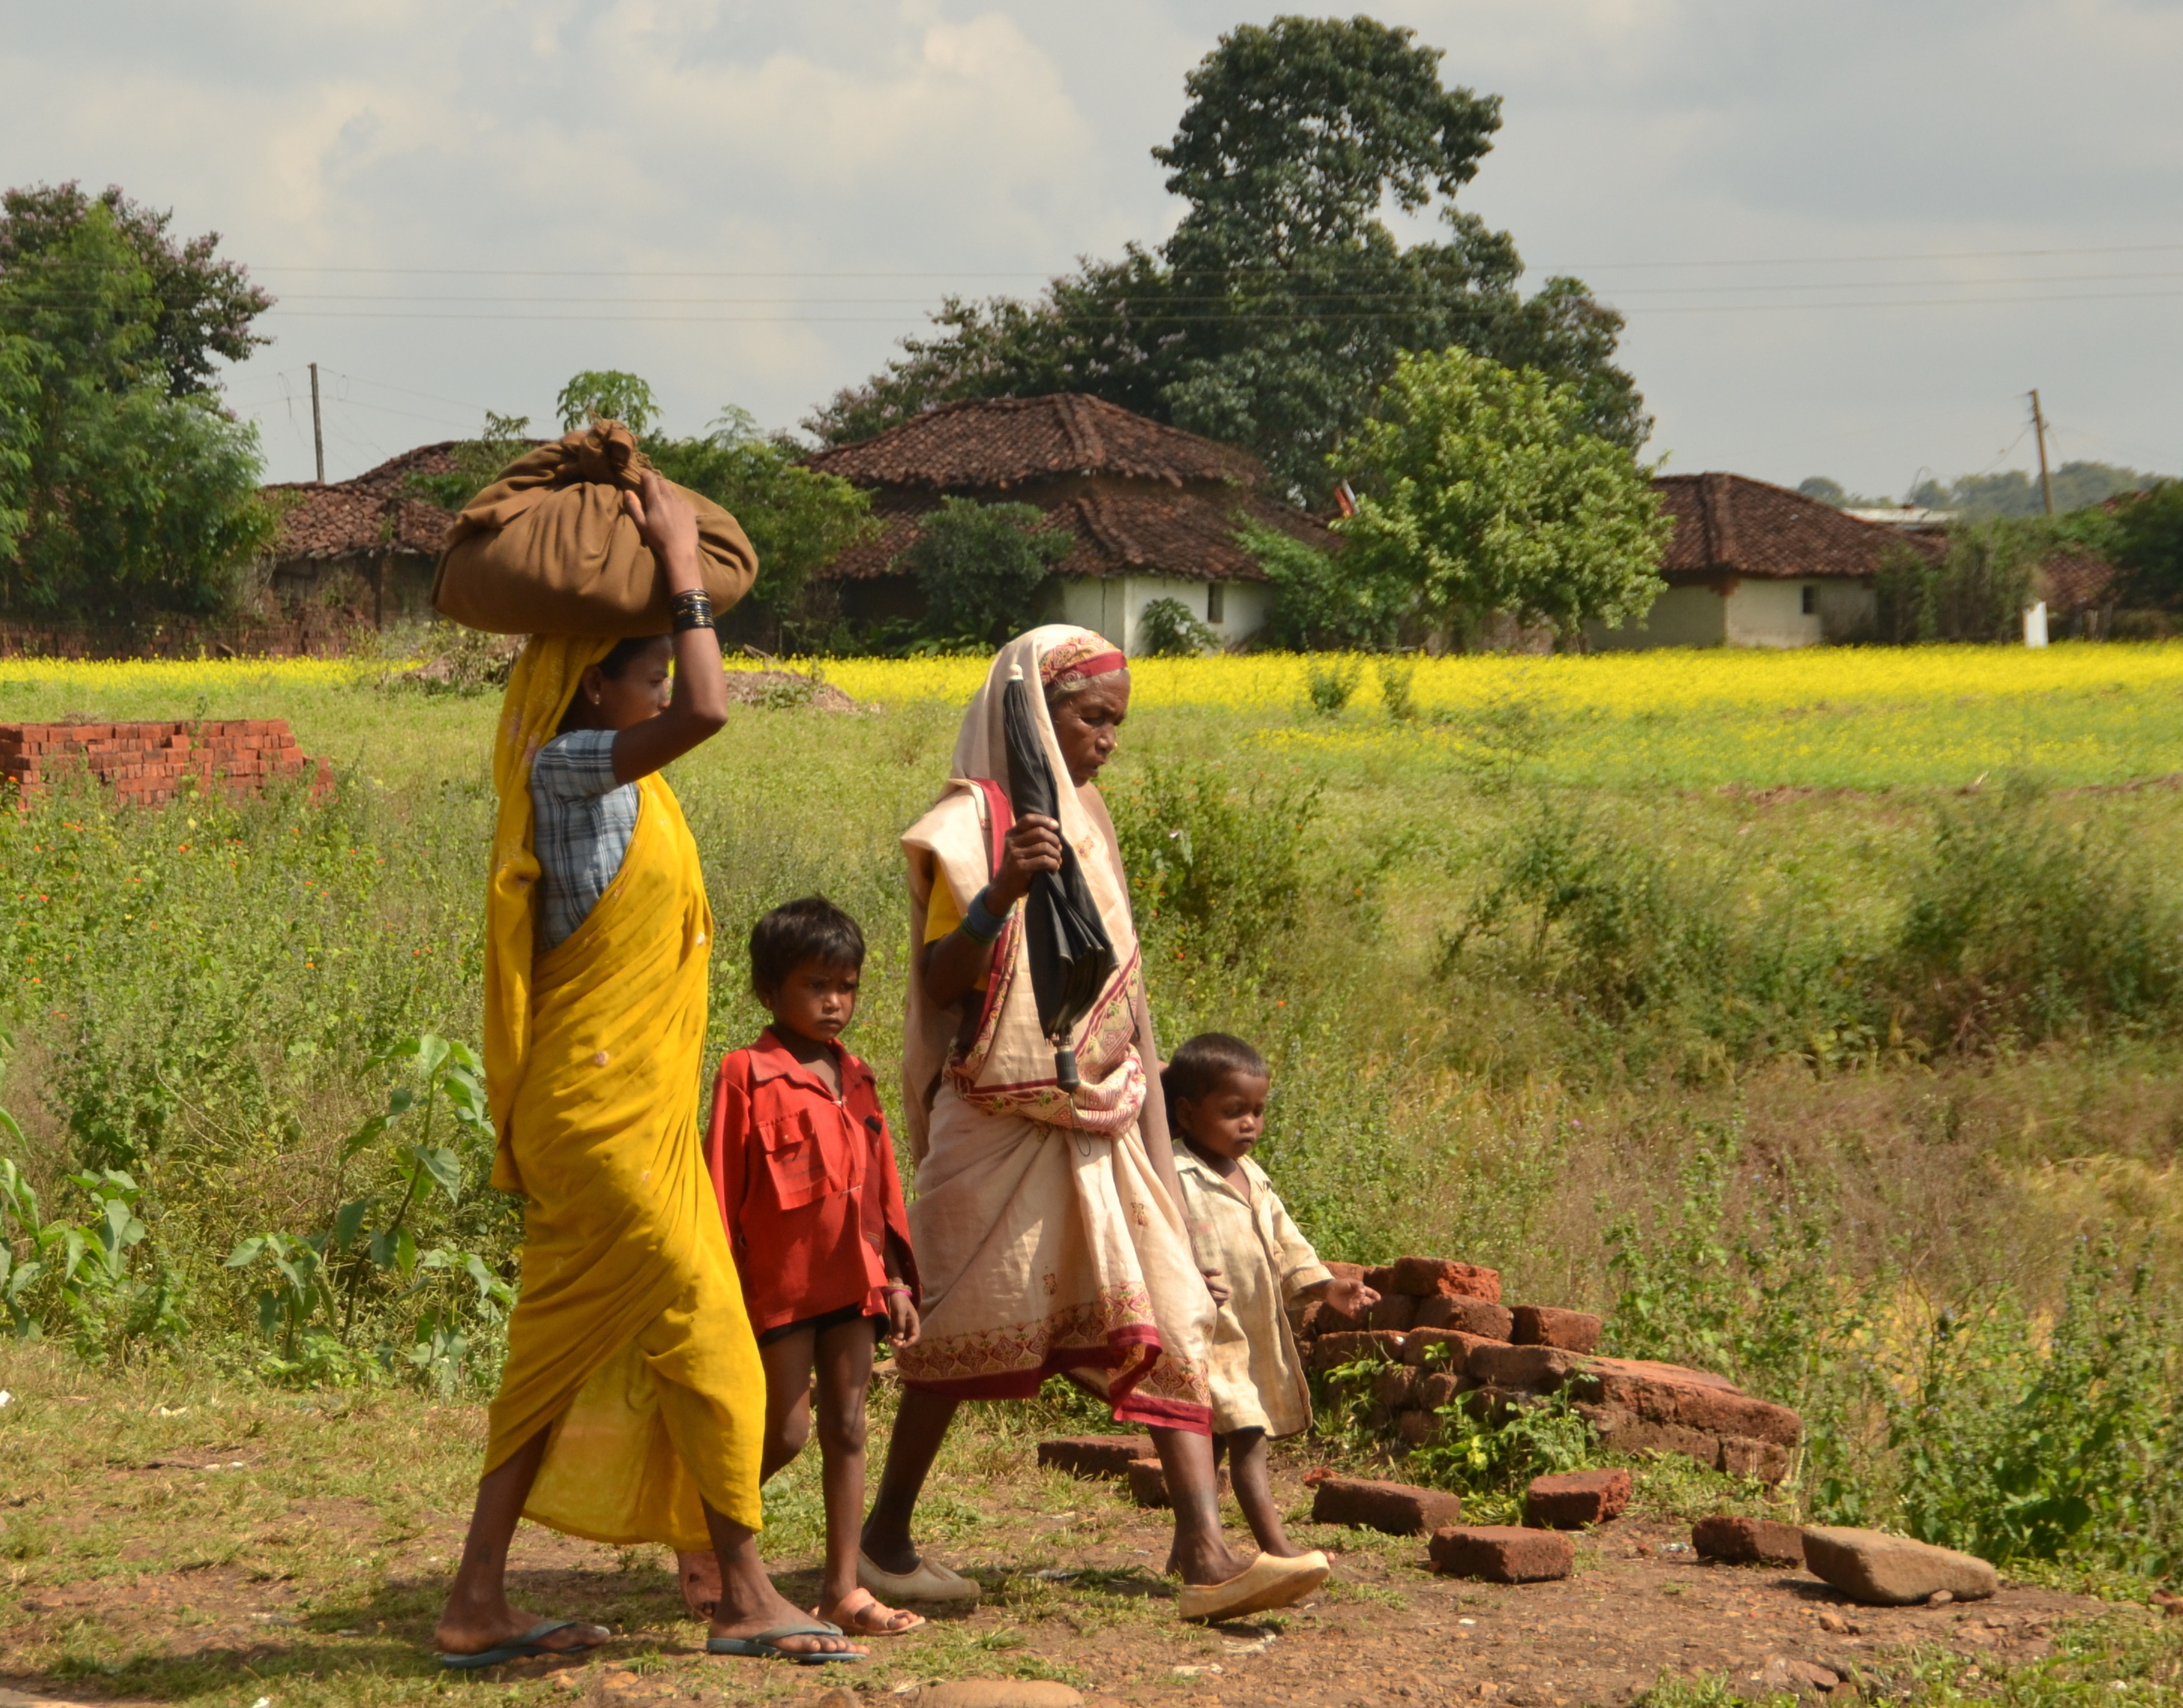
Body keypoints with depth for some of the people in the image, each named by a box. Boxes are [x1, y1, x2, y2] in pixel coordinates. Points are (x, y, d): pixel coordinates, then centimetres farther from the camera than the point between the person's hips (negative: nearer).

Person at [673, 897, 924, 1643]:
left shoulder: (855, 1079, 11)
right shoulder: (747, 1076, -7)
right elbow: (721, 1190, -7)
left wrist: (896, 1280, 11)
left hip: (853, 1280, 6)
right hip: (781, 1283, -6)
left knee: (846, 1428, 5)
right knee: (784, 1433, -2)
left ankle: (844, 1588, 8)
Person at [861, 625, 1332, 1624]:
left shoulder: (1086, 825, 15)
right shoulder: (974, 822, -7)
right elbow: (939, 981, -14)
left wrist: (1137, 1091, 17)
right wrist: (999, 894, -29)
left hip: (1098, 1123, 7)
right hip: (1001, 1121, -7)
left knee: (1167, 1316, -5)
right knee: (972, 1329, 0)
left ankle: (1206, 1556, -13)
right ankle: (885, 1539, 16)